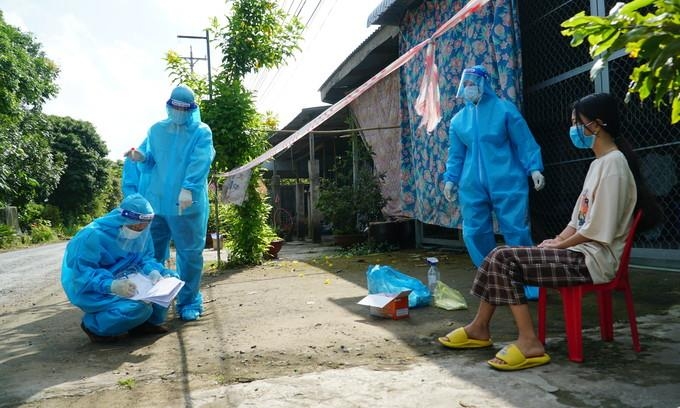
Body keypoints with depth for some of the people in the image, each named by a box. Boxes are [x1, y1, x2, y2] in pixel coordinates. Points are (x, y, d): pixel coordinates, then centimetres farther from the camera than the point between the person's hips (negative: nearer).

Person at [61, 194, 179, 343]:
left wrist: (153, 272, -24)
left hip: (125, 282, 7)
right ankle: (93, 326, -5)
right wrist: (111, 285, -41)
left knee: (170, 278, -8)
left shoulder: (141, 232, -4)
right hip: (92, 290, -7)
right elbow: (81, 273, -25)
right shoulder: (94, 235, -24)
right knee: (139, 307, -30)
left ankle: (148, 321, 5)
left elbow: (145, 258, 1)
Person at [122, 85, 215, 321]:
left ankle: (189, 302, 16)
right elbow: (150, 160, 12)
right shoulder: (156, 130, 15)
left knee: (190, 253, 2)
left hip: (187, 204, -4)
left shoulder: (201, 132, 0)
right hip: (155, 201, 5)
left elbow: (199, 162, -15)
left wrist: (188, 188, -30)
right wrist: (141, 156, -12)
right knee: (151, 253, 12)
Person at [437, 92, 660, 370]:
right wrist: (557, 240, 4)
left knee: (505, 260, -19)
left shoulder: (613, 163, -15)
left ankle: (529, 342, -14)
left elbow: (598, 230, -20)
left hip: (592, 259, -9)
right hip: (580, 250, 9)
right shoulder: (599, 163, 17)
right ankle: (480, 328, 7)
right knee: (499, 255, 0)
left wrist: (558, 245, -9)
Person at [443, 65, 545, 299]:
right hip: (472, 186, 4)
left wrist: (534, 168, -11)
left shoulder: (504, 109, 0)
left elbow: (524, 142, -2)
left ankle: (530, 286, 9)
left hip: (507, 182, -4)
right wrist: (450, 179, 9)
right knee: (475, 233, 4)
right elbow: (456, 155, 17)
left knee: (516, 231, -4)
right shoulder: (458, 119, 11)